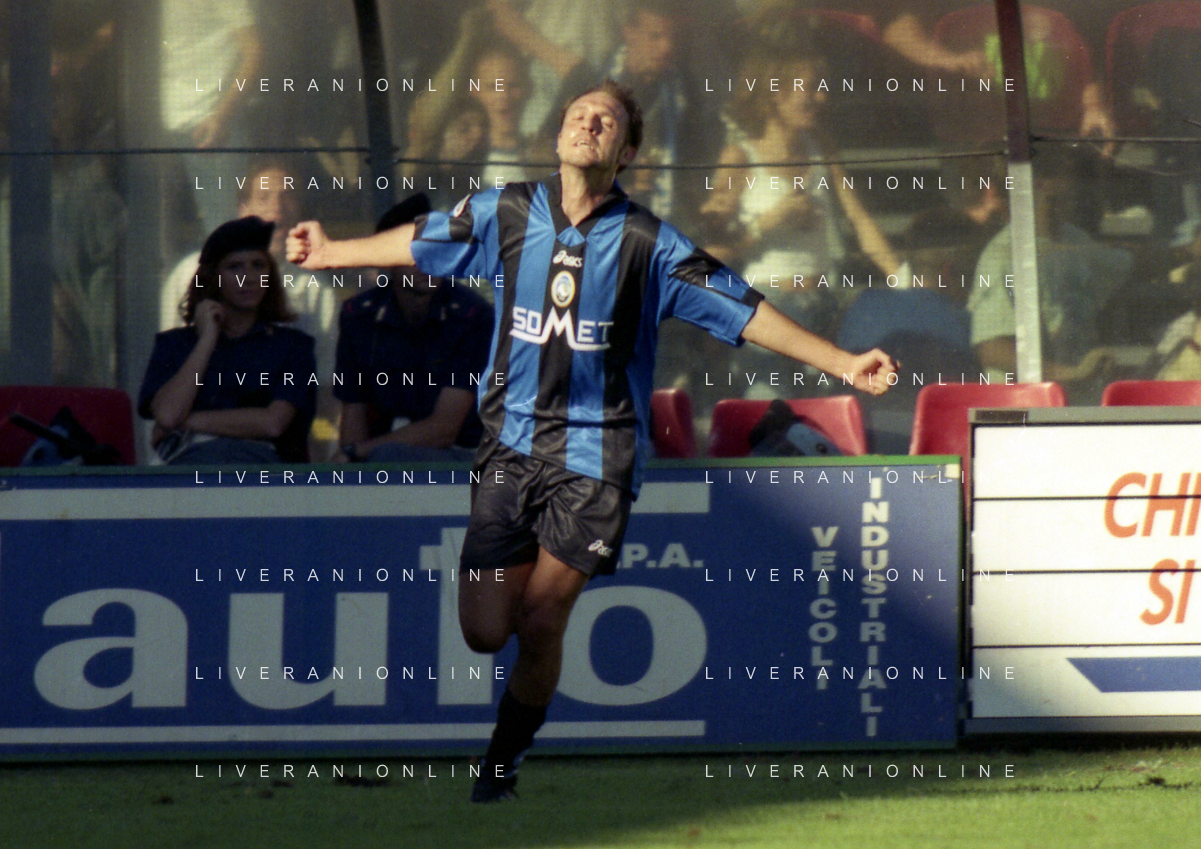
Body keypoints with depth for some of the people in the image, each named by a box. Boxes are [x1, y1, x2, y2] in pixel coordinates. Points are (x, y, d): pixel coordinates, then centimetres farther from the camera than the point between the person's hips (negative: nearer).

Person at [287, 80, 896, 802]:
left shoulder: (648, 243, -5)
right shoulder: (507, 213, 2)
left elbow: (744, 310, -3)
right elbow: (421, 242, 19)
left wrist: (843, 363, -8)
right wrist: (332, 252, 32)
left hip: (594, 450, -2)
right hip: (511, 440, 2)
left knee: (540, 624, -5)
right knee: (484, 631, -3)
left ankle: (502, 766, 16)